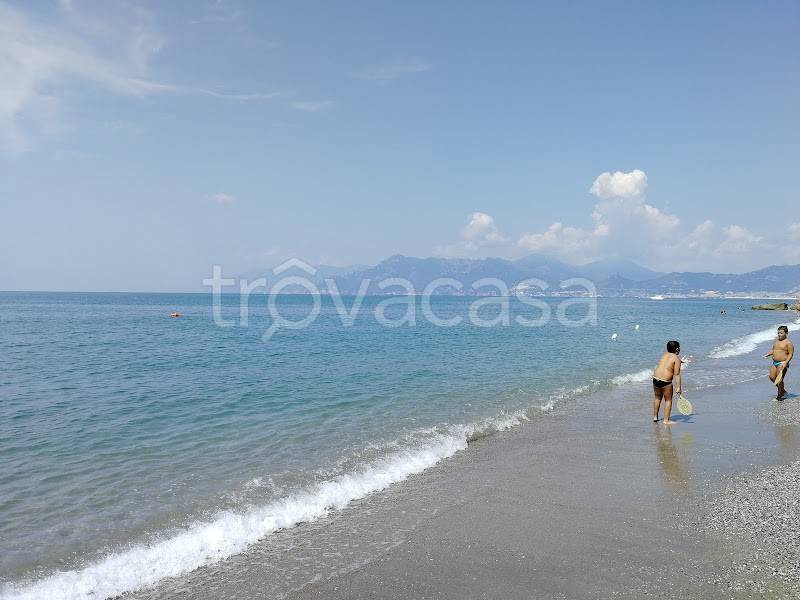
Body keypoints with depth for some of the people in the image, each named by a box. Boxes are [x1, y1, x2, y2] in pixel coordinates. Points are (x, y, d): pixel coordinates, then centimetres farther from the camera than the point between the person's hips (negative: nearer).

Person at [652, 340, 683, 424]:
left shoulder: (665, 354, 13)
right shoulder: (677, 359, -7)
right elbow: (677, 374, -13)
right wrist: (679, 387, -11)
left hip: (655, 379, 7)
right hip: (665, 382, -7)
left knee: (657, 398, 23)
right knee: (668, 400, 8)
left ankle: (655, 417, 31)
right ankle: (666, 420, 8)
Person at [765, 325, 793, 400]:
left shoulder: (788, 343, -10)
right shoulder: (776, 341, 14)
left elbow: (791, 354, -12)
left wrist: (786, 362, -23)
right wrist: (768, 355, 8)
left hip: (782, 363, -8)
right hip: (774, 363, 8)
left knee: (779, 380, -6)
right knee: (772, 377, 7)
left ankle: (779, 396, 5)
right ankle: (783, 390, 26)